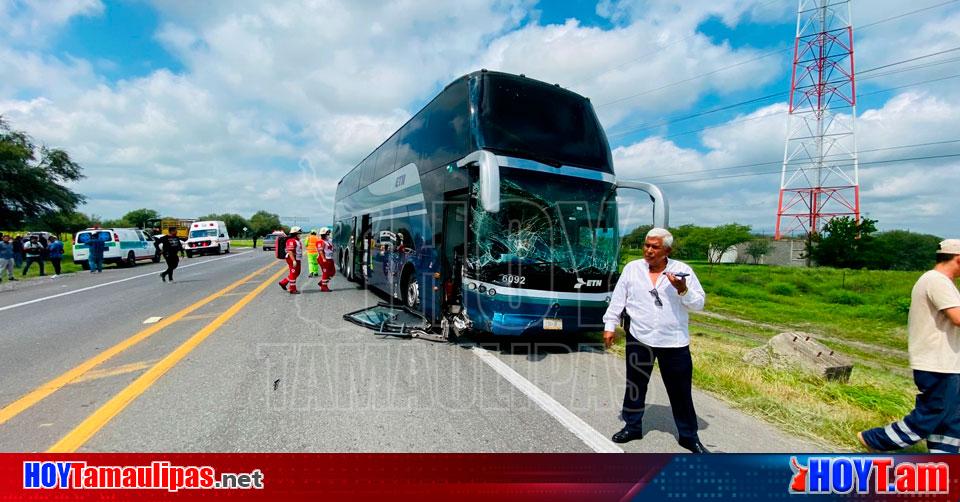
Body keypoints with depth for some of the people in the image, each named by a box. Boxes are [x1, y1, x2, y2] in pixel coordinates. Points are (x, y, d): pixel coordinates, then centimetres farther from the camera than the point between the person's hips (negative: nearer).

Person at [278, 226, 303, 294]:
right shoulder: (291, 241, -17)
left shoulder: (297, 240, 16)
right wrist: (294, 260, -28)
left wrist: (299, 260, 24)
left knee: (297, 273, 15)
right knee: (293, 274, -4)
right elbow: (290, 251, -24)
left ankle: (283, 282, 25)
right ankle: (293, 289, 4)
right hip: (292, 260, -10)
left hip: (297, 260, 10)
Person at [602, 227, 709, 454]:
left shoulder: (683, 270, -2)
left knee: (681, 390, 10)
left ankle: (689, 436, 30)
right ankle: (633, 426, 32)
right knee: (635, 384, 13)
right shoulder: (632, 269, 1)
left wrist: (683, 289, -21)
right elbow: (617, 299, 3)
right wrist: (610, 325, 0)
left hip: (675, 342, -1)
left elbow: (699, 303, -2)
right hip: (639, 339, 1)